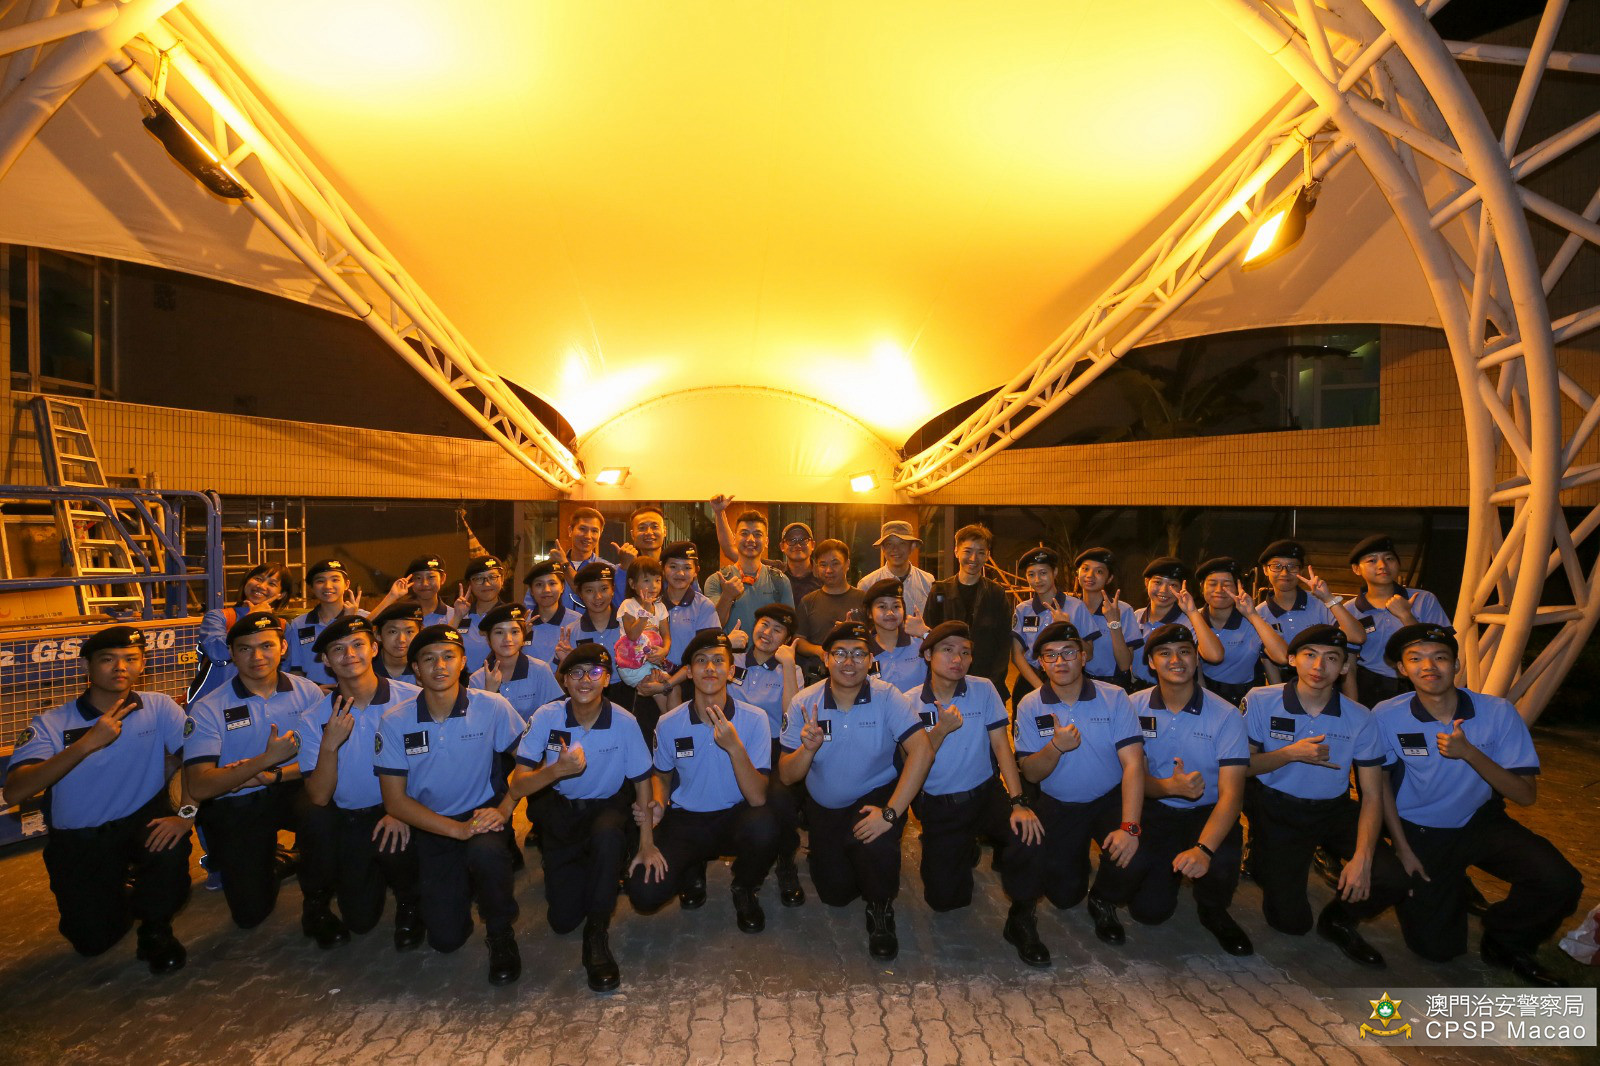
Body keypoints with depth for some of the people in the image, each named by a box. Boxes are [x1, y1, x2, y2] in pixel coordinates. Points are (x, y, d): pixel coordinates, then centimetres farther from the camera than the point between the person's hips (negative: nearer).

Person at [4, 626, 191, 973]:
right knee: (93, 940, -4)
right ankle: (119, 892, 33)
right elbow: (14, 792, -23)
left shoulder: (159, 707, -9)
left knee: (170, 847, -32)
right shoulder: (51, 724, -10)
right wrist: (88, 742, -34)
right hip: (78, 838, 1)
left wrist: (186, 813, -26)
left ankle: (155, 928, 0)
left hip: (142, 819, 0)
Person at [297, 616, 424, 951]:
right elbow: (319, 798, -8)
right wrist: (330, 744, -23)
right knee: (360, 919, -1)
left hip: (402, 813, -2)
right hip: (349, 820, 3)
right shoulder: (314, 719, -3)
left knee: (393, 845, -33)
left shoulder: (412, 699, -13)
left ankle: (409, 901, 2)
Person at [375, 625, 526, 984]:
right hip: (430, 825, 2)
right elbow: (395, 800, -8)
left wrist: (503, 810, -17)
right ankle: (462, 886, 33)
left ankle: (501, 934, -6)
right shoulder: (395, 722, -10)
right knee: (446, 938, -3)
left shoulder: (492, 707, -14)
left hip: (483, 813, -2)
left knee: (485, 851, -36)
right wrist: (458, 829, -19)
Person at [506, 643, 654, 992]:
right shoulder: (547, 718, -16)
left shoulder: (625, 723, -19)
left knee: (608, 835, -38)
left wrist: (647, 842, -14)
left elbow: (642, 783, -9)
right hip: (559, 811, 2)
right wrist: (557, 769, -37)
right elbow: (516, 788, -17)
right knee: (562, 919, 1)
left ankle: (597, 935, -15)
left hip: (608, 806, -2)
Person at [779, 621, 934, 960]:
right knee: (835, 893, 3)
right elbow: (787, 777, -11)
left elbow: (922, 751, -28)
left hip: (875, 796, -2)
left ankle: (880, 907, 1)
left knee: (877, 842, -32)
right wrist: (808, 748, -33)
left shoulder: (886, 696, -18)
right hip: (824, 808, 3)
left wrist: (890, 813, -32)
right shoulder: (804, 703, -13)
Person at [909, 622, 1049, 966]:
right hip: (939, 806, 0)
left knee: (1031, 838, -29)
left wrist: (1018, 802, -19)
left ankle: (1020, 921, -1)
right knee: (944, 898, -2)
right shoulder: (911, 702, -6)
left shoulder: (983, 690, -5)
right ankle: (964, 849, 32)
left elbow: (1001, 745, -8)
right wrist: (941, 729, -26)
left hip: (986, 794, 0)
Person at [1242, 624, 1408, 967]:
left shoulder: (1360, 719, -7)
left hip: (1334, 811, 3)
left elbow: (1372, 796, -7)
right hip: (1277, 810, -3)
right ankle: (1263, 861, 27)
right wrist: (1291, 754, -23)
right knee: (1291, 921, -8)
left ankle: (1338, 921, 16)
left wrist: (1362, 858, -19)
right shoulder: (1260, 701, -12)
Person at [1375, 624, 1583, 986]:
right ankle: (1452, 887, 30)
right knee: (1436, 946, -5)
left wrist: (1469, 753, -31)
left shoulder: (1497, 712, -14)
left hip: (1481, 822, 2)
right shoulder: (1387, 717, -17)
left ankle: (1507, 943, 7)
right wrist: (1403, 849, -5)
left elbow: (1526, 795, -15)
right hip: (1419, 831, -2)